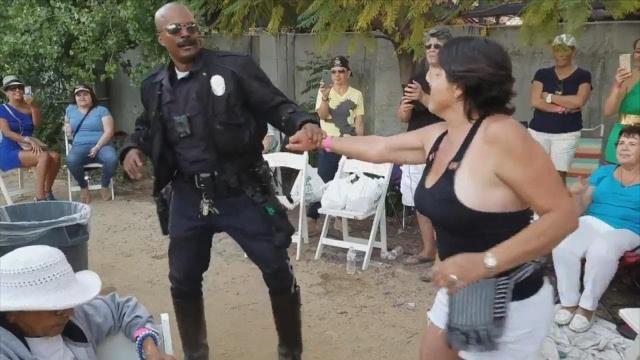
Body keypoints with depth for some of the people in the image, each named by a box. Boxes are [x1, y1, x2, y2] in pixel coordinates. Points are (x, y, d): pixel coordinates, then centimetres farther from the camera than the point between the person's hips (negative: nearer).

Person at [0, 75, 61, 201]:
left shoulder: (28, 108, 15)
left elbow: (37, 124, -2)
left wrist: (32, 106, -15)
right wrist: (29, 140, -24)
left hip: (26, 149, 5)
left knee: (55, 156, -22)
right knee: (43, 156, -31)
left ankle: (47, 193, -12)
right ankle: (39, 198, -32)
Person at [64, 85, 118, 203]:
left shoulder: (102, 110, 6)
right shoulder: (70, 109, 19)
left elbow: (109, 131, -5)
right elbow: (66, 123, 40)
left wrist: (97, 147, -18)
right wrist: (67, 127, 14)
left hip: (102, 145, -2)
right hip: (80, 146, 2)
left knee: (112, 159, -37)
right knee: (71, 160, -35)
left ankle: (105, 185, -7)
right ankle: (83, 187, -6)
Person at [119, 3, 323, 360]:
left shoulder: (235, 67, -8)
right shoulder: (155, 86, 5)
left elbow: (276, 105, -8)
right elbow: (148, 127, 22)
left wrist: (304, 124, -28)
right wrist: (133, 148, 1)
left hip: (243, 192, -3)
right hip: (188, 196, 4)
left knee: (279, 272, 1)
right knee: (183, 279, 12)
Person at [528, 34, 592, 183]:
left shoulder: (583, 76, 3)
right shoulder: (542, 74, 7)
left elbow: (578, 101, -13)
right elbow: (535, 101, -5)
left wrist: (549, 97, -6)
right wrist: (563, 108, -11)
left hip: (567, 133, -1)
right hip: (538, 131, 2)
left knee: (558, 177, -3)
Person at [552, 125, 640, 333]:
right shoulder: (604, 171, 18)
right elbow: (581, 208, 12)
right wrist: (578, 194, -9)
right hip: (593, 221, 3)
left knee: (601, 251, -37)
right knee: (562, 246, -30)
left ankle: (588, 306, -18)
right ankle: (569, 301, -14)